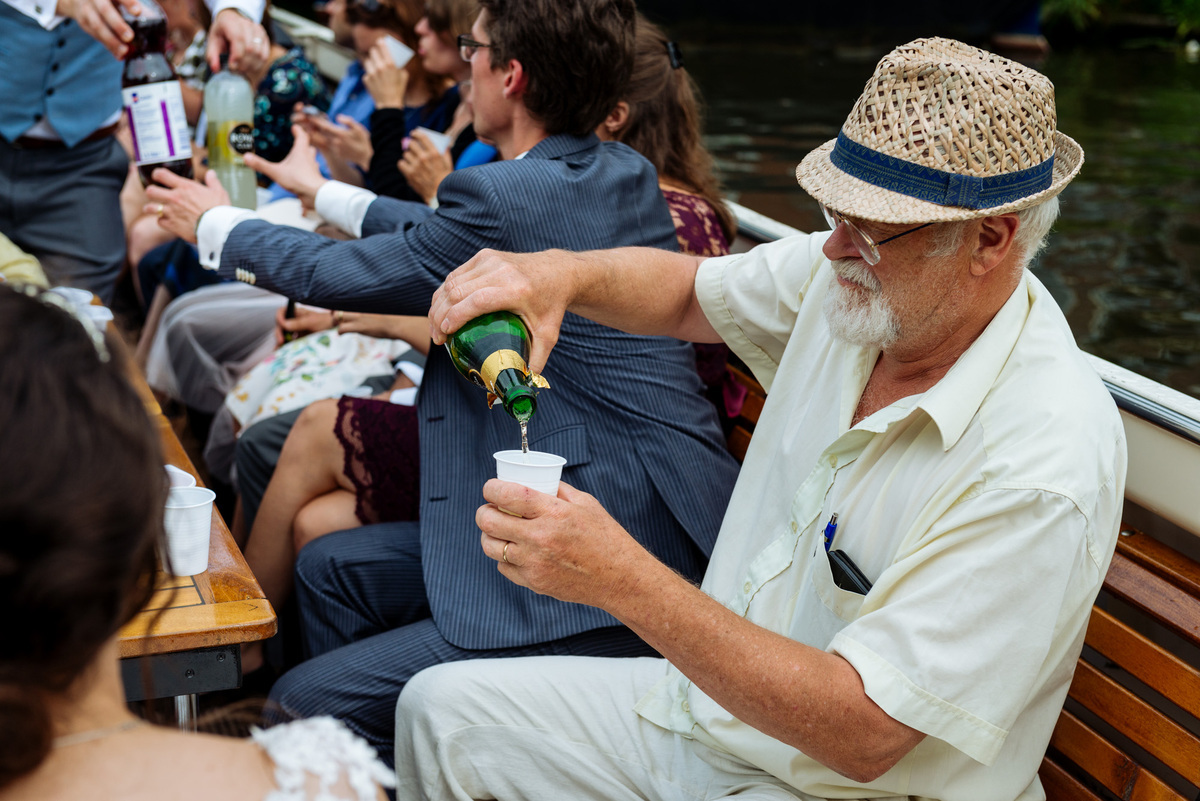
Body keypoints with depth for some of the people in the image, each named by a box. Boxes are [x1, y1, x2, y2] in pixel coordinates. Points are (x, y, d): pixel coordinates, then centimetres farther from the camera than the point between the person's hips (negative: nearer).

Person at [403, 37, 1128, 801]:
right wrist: (559, 272, -12)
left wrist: (623, 579, -35)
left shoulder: (1046, 468, -30)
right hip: (706, 704, 8)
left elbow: (863, 734, -30)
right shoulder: (847, 274, -8)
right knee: (439, 708, 7)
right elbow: (687, 291, 10)